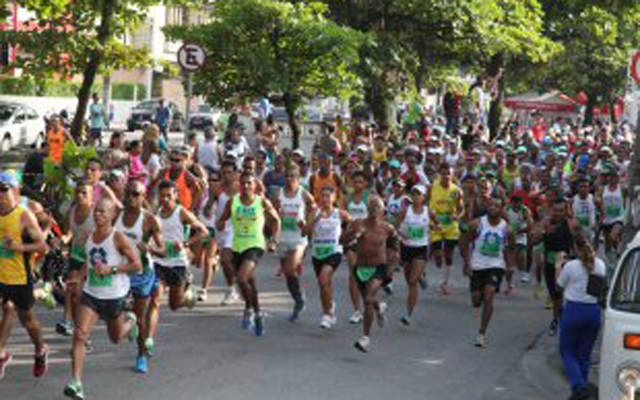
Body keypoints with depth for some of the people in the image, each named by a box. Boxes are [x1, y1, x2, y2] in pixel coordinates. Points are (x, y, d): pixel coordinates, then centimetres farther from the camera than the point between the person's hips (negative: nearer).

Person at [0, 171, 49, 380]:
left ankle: (40, 351, 33)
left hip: (20, 276, -4)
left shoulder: (24, 216, -13)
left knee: (26, 317, 11)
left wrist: (19, 247, -25)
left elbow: (42, 245, -12)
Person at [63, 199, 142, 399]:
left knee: (116, 337, 18)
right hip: (91, 293, 3)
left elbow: (137, 264, -14)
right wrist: (83, 272, 10)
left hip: (114, 296, -3)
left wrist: (111, 269, -22)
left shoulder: (118, 238, -13)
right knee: (80, 335, -16)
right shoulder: (89, 237, 4)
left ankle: (129, 320, 54)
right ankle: (76, 383, -18)